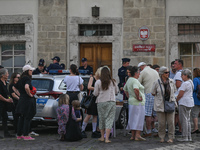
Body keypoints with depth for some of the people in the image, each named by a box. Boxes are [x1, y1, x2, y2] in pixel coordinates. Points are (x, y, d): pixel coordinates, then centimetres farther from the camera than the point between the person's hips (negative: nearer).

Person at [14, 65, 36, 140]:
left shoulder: (21, 79, 13)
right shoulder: (27, 78, -14)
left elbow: (14, 87, 24)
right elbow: (26, 87, -33)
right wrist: (29, 94, -17)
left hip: (21, 100, 9)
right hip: (28, 100, -9)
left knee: (22, 118, 15)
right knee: (27, 118, -4)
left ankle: (19, 135, 19)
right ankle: (26, 135, -3)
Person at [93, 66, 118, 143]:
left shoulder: (98, 82, -5)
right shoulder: (112, 82, 1)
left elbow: (95, 93, -1)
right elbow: (116, 91, 14)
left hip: (101, 102, 0)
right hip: (111, 102, 0)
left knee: (101, 119, 14)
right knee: (109, 120, -1)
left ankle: (102, 137, 21)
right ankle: (107, 138, -9)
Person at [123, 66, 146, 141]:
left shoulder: (129, 80, 12)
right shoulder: (135, 81, -17)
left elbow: (125, 89, 26)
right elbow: (136, 89, -36)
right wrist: (138, 97, -23)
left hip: (131, 101, 9)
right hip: (138, 103, -9)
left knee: (133, 119, 12)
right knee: (139, 118, -4)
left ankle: (133, 136, 15)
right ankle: (137, 135, -6)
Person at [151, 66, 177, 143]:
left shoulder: (171, 81, 3)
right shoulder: (156, 82, -5)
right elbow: (153, 93, 4)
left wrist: (170, 97, 11)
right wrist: (161, 97, 5)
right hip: (160, 105, -2)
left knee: (171, 122, 0)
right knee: (161, 122, 1)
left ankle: (171, 137, 8)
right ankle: (162, 137, 14)